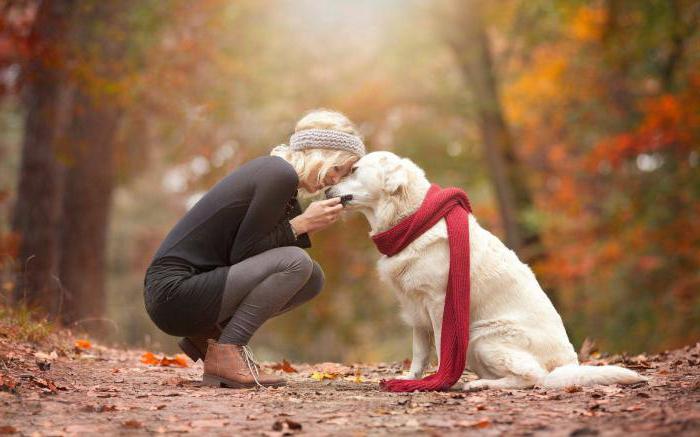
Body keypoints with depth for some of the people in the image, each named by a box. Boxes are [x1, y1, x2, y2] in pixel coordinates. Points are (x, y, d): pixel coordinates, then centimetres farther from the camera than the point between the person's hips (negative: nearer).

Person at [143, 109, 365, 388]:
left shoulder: (272, 168, 14)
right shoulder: (280, 176, -15)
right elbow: (241, 252, -15)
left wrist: (308, 226, 0)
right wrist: (301, 224, -11)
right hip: (173, 294, -10)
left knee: (312, 279, 8)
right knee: (295, 262, -20)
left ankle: (210, 334, 11)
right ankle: (224, 354, -14)